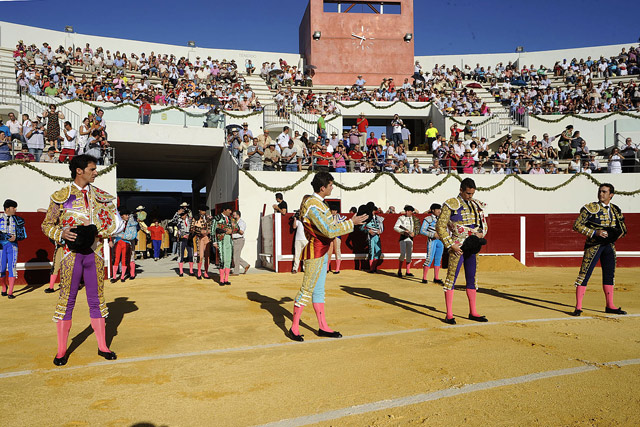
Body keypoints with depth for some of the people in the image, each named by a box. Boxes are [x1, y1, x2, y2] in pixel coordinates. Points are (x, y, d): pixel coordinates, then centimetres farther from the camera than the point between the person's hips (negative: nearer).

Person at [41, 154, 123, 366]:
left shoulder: (100, 196, 9)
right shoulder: (61, 196, 2)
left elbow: (116, 223, 6)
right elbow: (47, 225, 6)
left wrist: (95, 229, -11)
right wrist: (61, 233, -15)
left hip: (94, 253, 2)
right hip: (71, 253, -2)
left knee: (96, 299, 8)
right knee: (67, 299, 1)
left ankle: (102, 346, 16)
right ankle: (61, 350, 12)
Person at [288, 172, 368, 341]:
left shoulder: (318, 202, 11)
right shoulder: (312, 206, -21)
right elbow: (329, 231, -25)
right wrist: (351, 223, -18)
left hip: (323, 252, 10)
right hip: (315, 252, -10)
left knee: (319, 290, 14)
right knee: (307, 289, -3)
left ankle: (323, 327, 22)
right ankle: (294, 328, 8)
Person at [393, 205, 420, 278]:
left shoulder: (414, 219, 9)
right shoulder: (401, 218, -1)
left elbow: (417, 229, 10)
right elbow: (395, 227, -7)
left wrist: (413, 233, -9)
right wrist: (403, 232, -17)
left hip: (410, 238, 4)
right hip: (403, 237, -4)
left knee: (409, 255, 7)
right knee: (403, 254, -15)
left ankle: (408, 272, 16)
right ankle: (399, 271, -2)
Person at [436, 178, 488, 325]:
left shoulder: (477, 205, 12)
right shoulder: (451, 204, -6)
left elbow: (484, 224, 22)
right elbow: (440, 226, -8)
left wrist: (481, 234, -2)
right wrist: (451, 245, -14)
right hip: (457, 246, -6)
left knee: (472, 278, 12)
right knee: (451, 277, -6)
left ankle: (473, 312, 22)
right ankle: (449, 315, -1)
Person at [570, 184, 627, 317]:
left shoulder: (616, 210, 10)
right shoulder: (590, 208, -7)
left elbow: (623, 228, 19)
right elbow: (577, 225, -12)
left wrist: (618, 233, -4)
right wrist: (595, 232, -22)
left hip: (609, 245, 6)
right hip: (593, 245, -6)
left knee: (609, 275, 12)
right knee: (585, 274, -9)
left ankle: (610, 306, 25)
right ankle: (578, 307, -5)